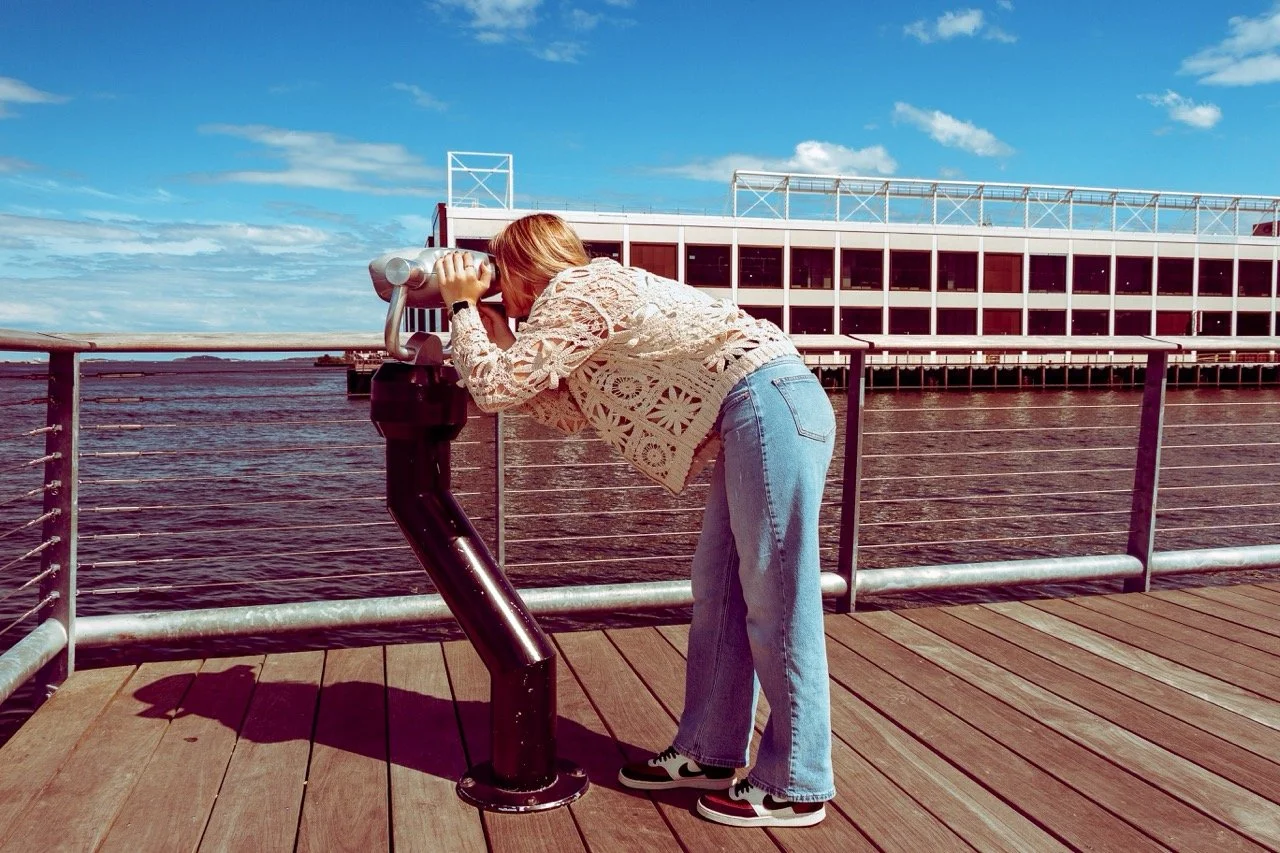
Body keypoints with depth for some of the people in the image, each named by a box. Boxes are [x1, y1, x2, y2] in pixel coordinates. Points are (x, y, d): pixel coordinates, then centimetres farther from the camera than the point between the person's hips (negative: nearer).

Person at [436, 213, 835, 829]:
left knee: (775, 602, -4)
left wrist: (461, 307, 7)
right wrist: (497, 337, 20)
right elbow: (567, 412, 21)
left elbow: (494, 389, -8)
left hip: (769, 404, -10)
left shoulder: (572, 293, -5)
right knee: (717, 593, 12)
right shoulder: (592, 293, 24)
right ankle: (708, 754, 22)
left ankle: (795, 786, 7)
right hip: (762, 416, 10)